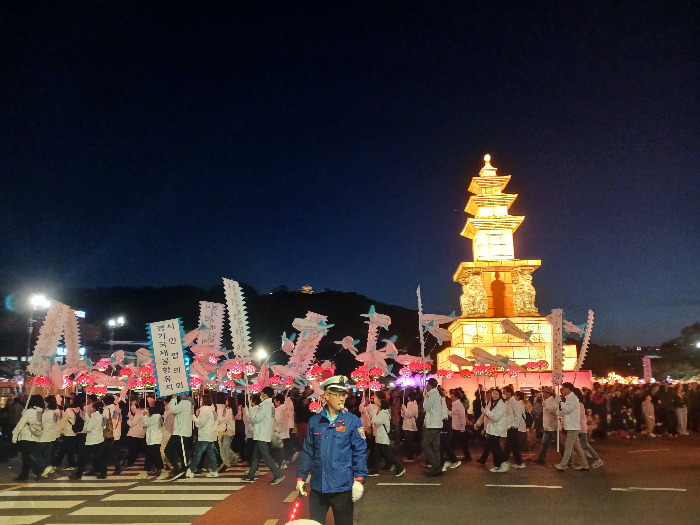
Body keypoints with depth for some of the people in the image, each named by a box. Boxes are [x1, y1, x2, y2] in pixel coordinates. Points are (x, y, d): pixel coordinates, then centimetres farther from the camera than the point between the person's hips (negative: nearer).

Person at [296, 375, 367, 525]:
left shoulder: (353, 421, -6)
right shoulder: (314, 421, 2)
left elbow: (360, 452, -6)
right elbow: (307, 451, 8)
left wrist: (358, 480, -11)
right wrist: (300, 477, 7)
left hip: (343, 487, -2)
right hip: (317, 487, 3)